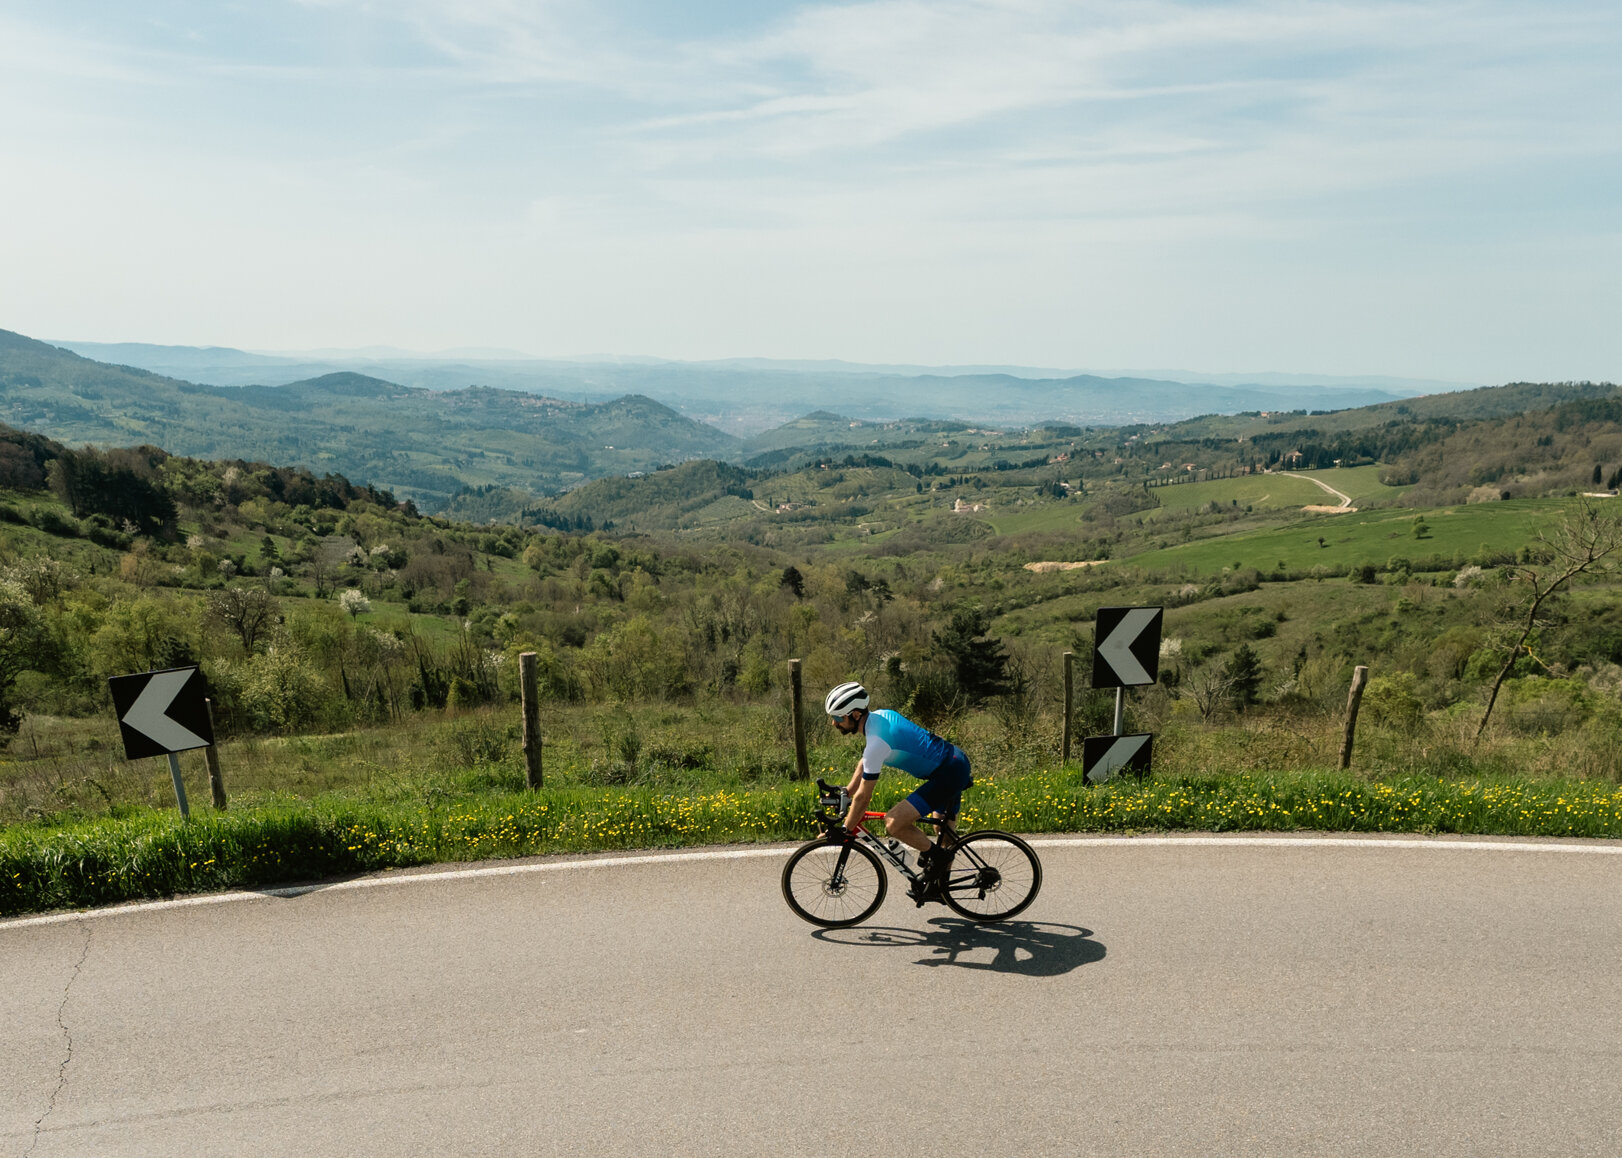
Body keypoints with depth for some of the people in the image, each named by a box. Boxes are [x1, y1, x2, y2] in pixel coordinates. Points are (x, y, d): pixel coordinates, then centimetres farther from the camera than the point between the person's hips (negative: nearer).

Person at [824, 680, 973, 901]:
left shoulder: (877, 742, -23)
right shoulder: (879, 716, 5)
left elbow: (863, 797, -16)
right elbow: (864, 763, 23)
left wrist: (844, 831, -6)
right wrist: (845, 792, 23)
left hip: (949, 774, -11)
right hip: (957, 760, 11)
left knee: (893, 822, -17)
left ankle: (935, 856, 1)